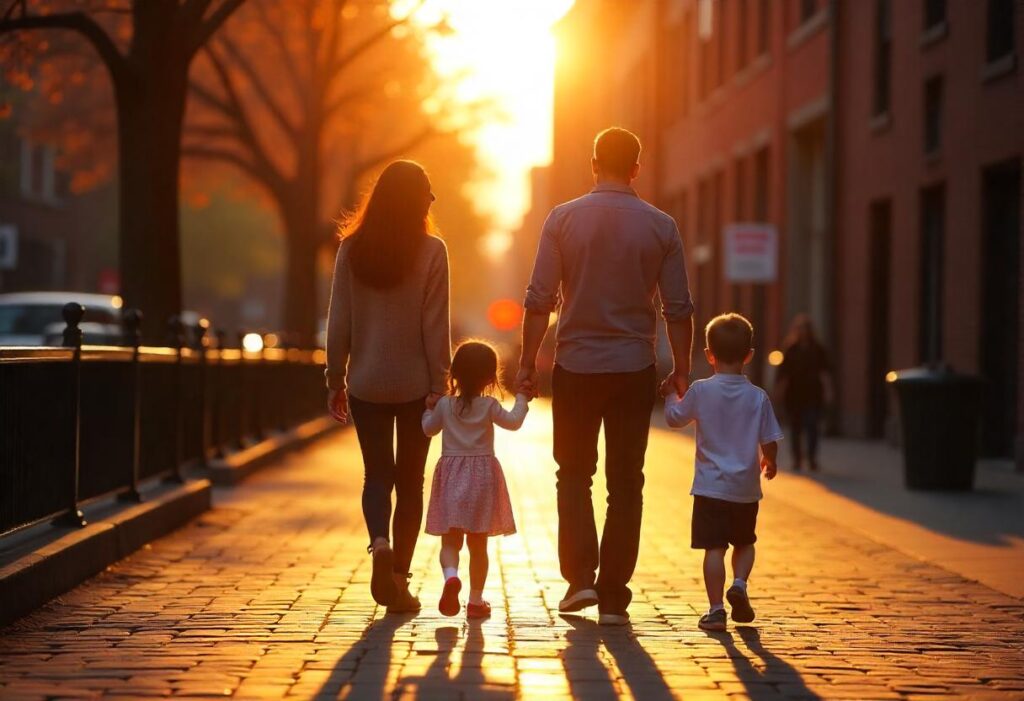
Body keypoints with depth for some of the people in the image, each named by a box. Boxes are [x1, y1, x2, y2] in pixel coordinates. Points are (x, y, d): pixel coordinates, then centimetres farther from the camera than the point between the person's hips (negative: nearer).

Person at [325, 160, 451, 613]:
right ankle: (399, 577, 12)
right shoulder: (431, 251, -9)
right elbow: (435, 325, -9)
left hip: (366, 384, 1)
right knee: (409, 480, 11)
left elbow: (339, 322, 0)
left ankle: (380, 545, -16)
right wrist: (439, 384, -4)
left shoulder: (352, 249, -2)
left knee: (377, 474, 12)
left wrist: (336, 380, 8)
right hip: (415, 385, -1)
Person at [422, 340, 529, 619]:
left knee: (450, 541, 3)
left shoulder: (445, 404, 1)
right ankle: (476, 600, 11)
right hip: (482, 475, -1)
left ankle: (451, 575, -28)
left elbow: (429, 428, 15)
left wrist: (428, 408, 32)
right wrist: (521, 399, 12)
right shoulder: (489, 406, -7)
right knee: (478, 544, 8)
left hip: (451, 476, 1)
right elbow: (513, 422, -1)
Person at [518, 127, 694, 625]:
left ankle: (580, 575, 1)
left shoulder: (563, 219, -3)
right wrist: (681, 369, 10)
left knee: (574, 474, 15)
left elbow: (540, 299, -6)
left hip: (575, 366, 0)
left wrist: (528, 361, 2)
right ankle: (613, 597, 6)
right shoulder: (660, 226, -1)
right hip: (634, 369, 0)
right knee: (625, 482, 7)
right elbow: (679, 308, 0)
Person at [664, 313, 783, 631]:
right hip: (746, 489, 2)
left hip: (711, 487, -2)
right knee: (744, 543, 21)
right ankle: (739, 584, -1)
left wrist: (670, 394, 24)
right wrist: (769, 462, 19)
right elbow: (769, 441, -2)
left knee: (714, 548, 0)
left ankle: (716, 608, -4)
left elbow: (674, 417, 6)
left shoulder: (700, 391, -8)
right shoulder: (758, 397, -4)